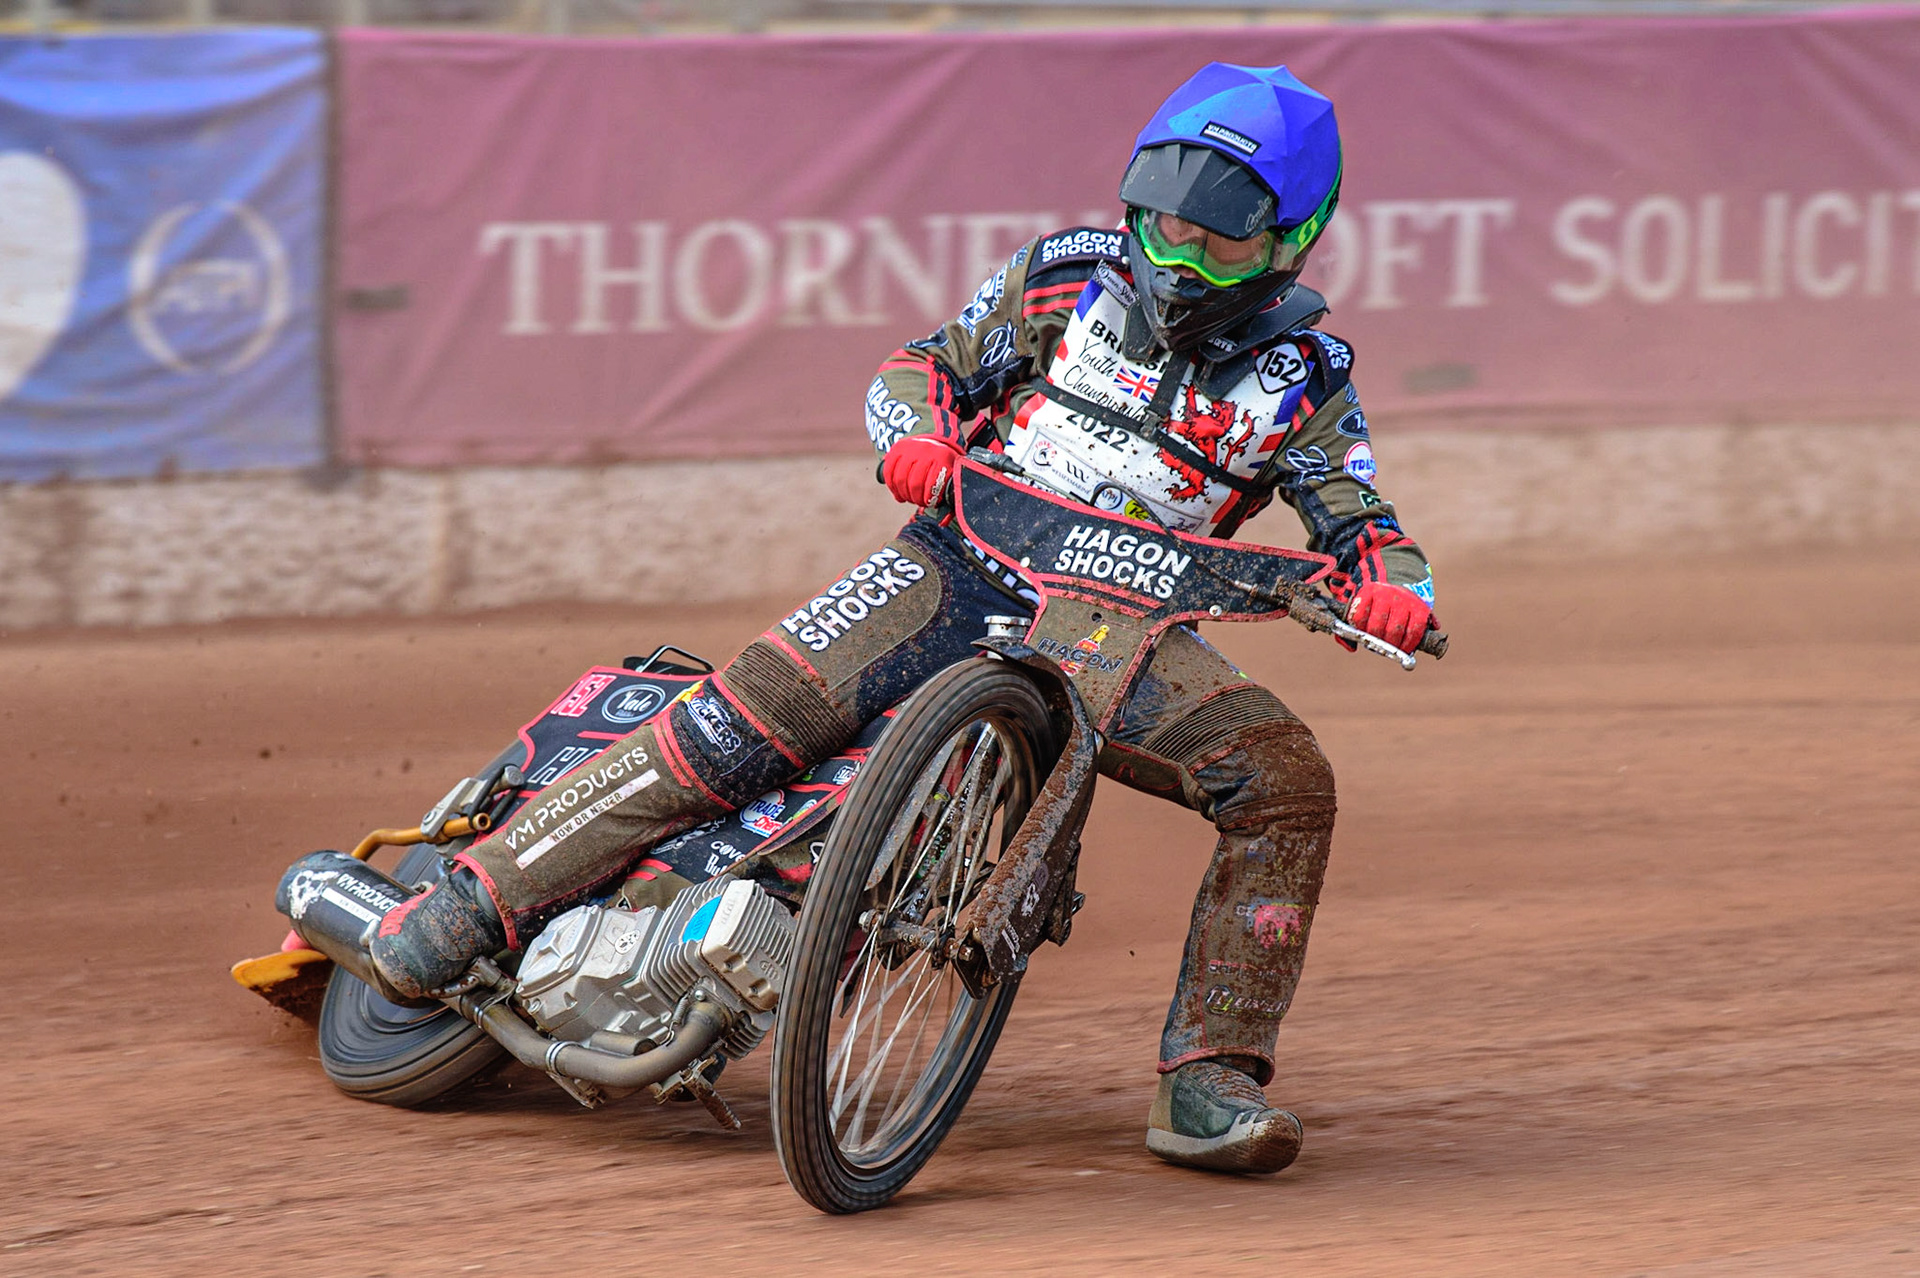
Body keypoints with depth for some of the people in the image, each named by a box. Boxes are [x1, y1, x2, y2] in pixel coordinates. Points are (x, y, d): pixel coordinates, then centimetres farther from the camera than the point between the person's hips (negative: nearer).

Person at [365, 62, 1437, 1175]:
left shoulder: (1303, 378, 4)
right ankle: (486, 896, -17)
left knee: (1286, 780, -23)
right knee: (757, 708, -21)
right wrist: (911, 431, -14)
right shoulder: (1069, 278, 5)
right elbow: (928, 365, 10)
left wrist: (1394, 585, -23)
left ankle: (1210, 1082, -21)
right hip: (967, 568, -1)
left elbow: (1356, 515, 1)